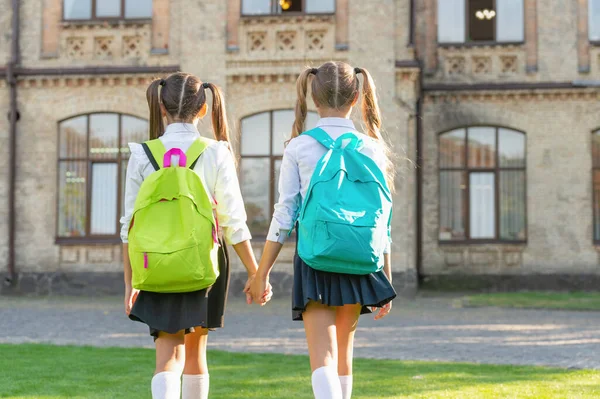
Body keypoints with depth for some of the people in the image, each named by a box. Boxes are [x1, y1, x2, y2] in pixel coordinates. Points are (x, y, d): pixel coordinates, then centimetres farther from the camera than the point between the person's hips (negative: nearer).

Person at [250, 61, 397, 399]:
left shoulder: (299, 147, -3)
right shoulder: (372, 148, 2)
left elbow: (284, 215, -4)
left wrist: (262, 273, 3)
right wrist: (387, 280, 8)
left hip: (314, 260, -3)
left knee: (323, 357, -6)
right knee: (343, 354, 18)